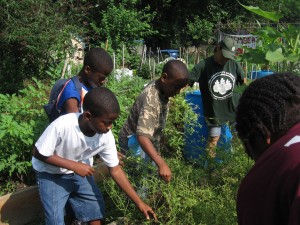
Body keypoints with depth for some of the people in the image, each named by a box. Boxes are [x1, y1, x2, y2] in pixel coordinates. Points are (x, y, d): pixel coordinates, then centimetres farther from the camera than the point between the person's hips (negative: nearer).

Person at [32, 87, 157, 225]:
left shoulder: (106, 136, -21)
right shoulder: (62, 125, -36)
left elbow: (115, 170, -10)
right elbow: (38, 153, -23)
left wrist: (139, 203, -12)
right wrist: (74, 165, -31)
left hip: (79, 172, 4)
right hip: (51, 175, -4)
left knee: (97, 211, 5)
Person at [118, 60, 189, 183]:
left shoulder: (161, 89, -7)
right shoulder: (151, 99, -35)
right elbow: (142, 137, -46)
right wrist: (161, 164, -55)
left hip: (150, 139, 9)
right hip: (134, 142, -9)